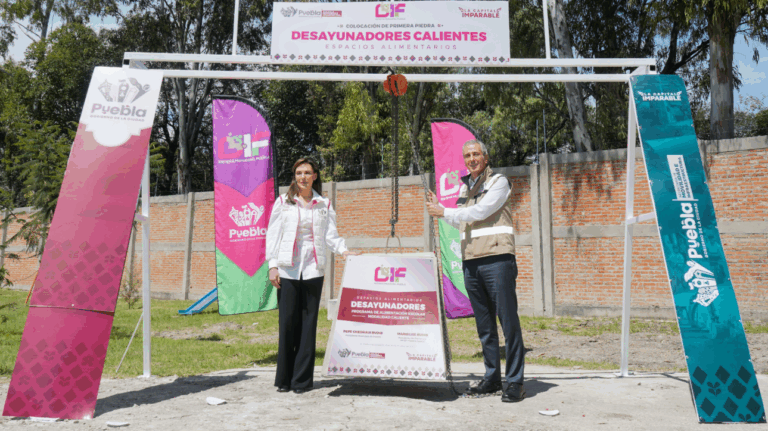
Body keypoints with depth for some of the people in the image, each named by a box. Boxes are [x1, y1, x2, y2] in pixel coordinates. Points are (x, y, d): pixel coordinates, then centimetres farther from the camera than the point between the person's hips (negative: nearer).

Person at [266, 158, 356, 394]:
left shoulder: (324, 204, 12)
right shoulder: (283, 202, 8)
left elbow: (330, 233, 6)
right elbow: (273, 234, 6)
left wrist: (343, 250, -13)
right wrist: (273, 265, -2)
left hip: (313, 270, 1)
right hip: (287, 269, -1)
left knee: (308, 324, 1)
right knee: (287, 322, -2)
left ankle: (302, 379, 9)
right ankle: (283, 379, 9)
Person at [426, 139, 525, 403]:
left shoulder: (499, 182, 0)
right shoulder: (464, 188, 20)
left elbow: (479, 212, -13)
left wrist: (444, 212, -5)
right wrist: (439, 210, 25)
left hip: (497, 259, -7)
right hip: (470, 262, 7)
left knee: (508, 320, -6)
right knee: (484, 324, 9)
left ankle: (515, 382, -2)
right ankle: (492, 378, 16)